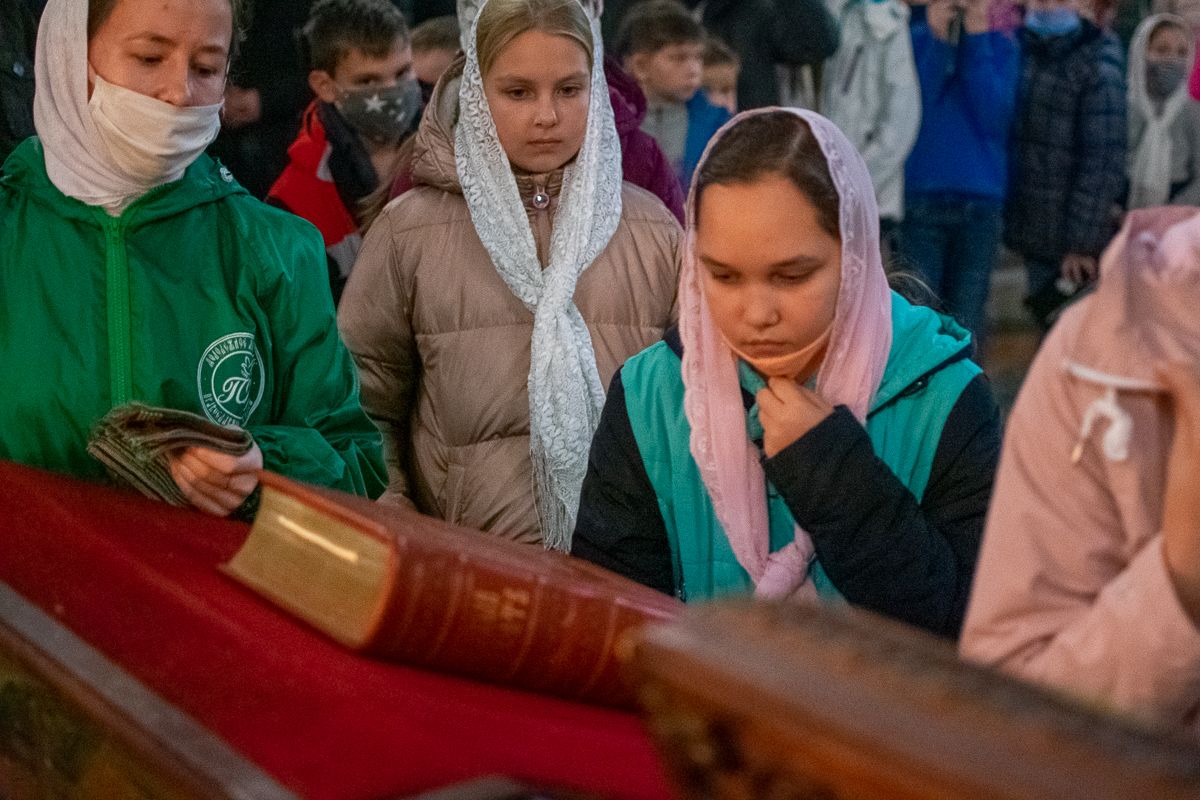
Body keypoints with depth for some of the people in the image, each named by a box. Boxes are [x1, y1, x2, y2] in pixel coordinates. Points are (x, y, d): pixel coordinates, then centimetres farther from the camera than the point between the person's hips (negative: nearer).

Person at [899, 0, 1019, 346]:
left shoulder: (1001, 46, 9)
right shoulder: (913, 39, 6)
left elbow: (996, 120, -5)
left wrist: (976, 40, -7)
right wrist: (938, 41, -9)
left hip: (981, 203, 1)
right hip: (920, 199, -1)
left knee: (966, 330, 5)